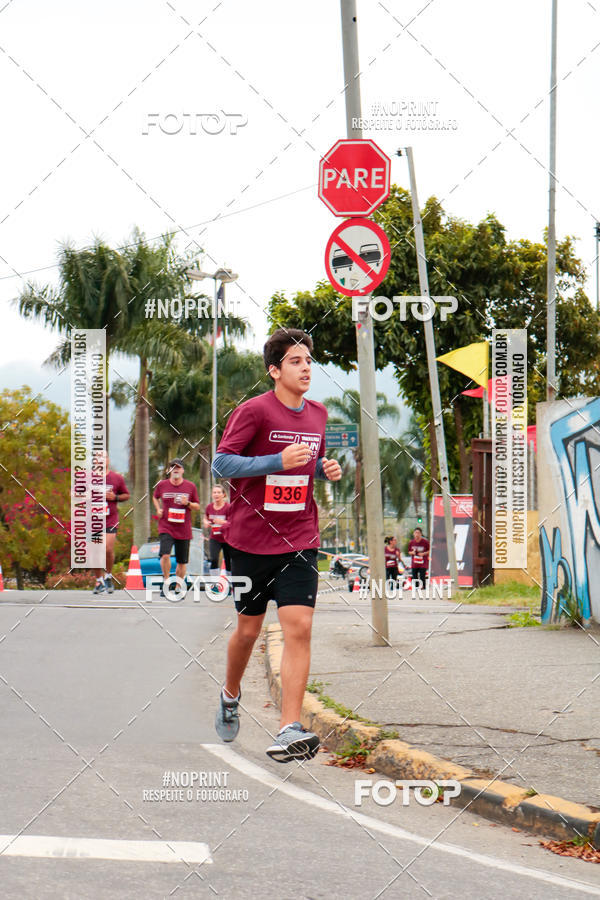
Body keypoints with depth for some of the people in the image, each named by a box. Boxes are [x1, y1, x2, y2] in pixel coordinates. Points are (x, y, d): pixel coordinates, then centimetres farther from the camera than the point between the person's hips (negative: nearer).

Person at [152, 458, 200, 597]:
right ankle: (166, 581, -2)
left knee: (182, 561, 6)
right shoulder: (162, 485, 3)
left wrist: (188, 503, -11)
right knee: (165, 554, -22)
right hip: (166, 527, -1)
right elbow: (155, 497, 23)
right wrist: (158, 509, 5)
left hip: (184, 529, 1)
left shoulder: (190, 486, 2)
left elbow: (197, 506, 9)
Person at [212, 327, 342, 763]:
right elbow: (221, 462, -14)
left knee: (299, 627, -12)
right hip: (252, 539, -3)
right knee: (249, 628, 10)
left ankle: (290, 732, -14)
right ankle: (231, 694, 41)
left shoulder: (318, 414, 7)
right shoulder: (254, 410, -10)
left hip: (300, 541, 3)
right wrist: (279, 461, -23)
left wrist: (326, 467, 0)